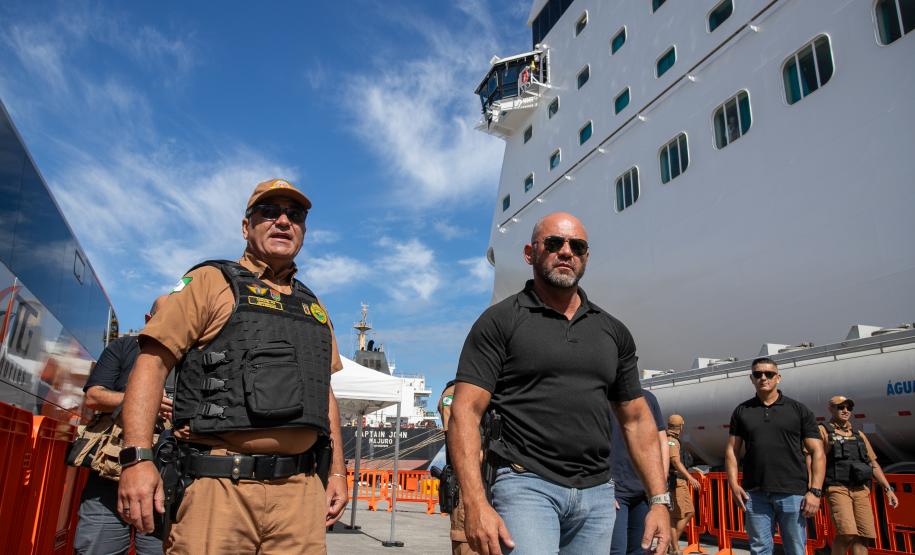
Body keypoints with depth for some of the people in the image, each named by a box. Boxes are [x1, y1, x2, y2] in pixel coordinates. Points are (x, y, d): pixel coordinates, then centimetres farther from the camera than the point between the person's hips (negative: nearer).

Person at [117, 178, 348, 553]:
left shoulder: (314, 309, 19)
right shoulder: (211, 282, 3)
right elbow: (152, 363, -4)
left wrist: (337, 471, 16)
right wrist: (136, 458, -15)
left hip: (301, 490, 5)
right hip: (221, 487, -4)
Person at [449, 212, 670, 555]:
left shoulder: (613, 332, 14)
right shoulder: (500, 321, -1)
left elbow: (637, 419, 17)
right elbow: (466, 412, -8)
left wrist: (659, 501, 9)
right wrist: (475, 504, -18)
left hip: (597, 494, 5)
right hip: (527, 485, -5)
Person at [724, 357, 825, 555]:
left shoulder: (799, 410, 5)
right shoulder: (742, 411, 10)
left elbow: (817, 452, 2)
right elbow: (731, 451, 9)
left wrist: (815, 491, -7)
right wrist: (733, 484, -4)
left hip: (793, 493, -1)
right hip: (755, 494, 1)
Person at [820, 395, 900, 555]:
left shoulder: (859, 434, 20)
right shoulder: (823, 431, 3)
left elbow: (873, 464, 22)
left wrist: (888, 489, 12)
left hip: (861, 490, 5)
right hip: (837, 488, -5)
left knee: (862, 537, -3)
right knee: (847, 533, -20)